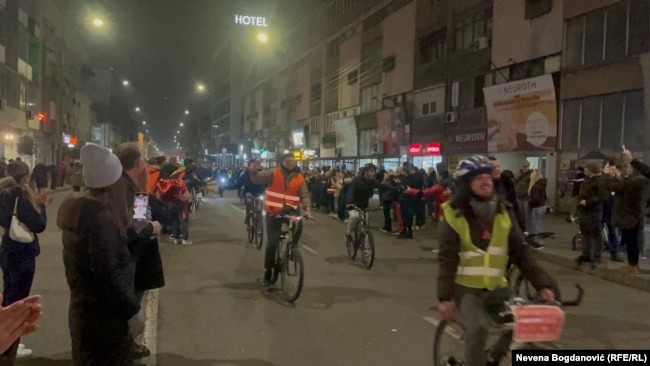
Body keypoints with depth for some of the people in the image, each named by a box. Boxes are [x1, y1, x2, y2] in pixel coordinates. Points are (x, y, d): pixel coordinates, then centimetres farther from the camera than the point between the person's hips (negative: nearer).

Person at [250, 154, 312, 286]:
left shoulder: (299, 178, 0)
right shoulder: (273, 173, -4)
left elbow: (305, 195, -2)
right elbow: (257, 179, -12)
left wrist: (307, 209, -19)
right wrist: (254, 171, -34)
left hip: (290, 210, 1)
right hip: (273, 212, -1)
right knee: (272, 242, 0)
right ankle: (268, 272, 16)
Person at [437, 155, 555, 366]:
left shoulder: (503, 213, 1)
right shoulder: (454, 215, -10)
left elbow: (521, 252, 0)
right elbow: (447, 259, -12)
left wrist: (542, 284, -10)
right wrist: (445, 297, -19)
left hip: (496, 287, 4)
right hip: (465, 287, -4)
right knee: (478, 328, -27)